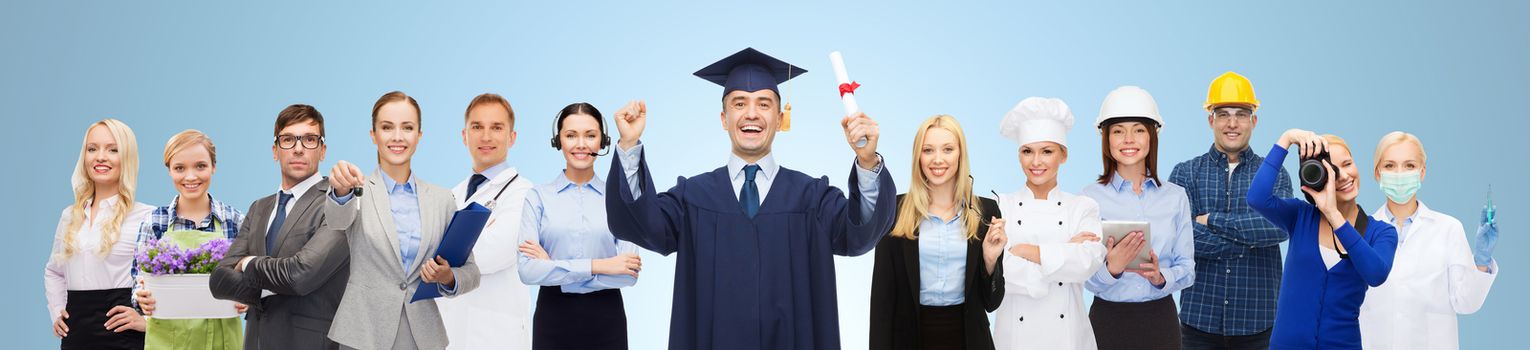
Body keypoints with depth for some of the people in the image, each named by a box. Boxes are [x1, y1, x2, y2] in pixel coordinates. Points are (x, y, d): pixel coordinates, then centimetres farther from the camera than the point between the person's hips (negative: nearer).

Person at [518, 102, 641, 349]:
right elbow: (528, 270, -11)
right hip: (554, 319, 0)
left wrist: (555, 266, -12)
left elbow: (629, 273, -9)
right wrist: (597, 266, -17)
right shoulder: (538, 197, -1)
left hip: (606, 320, 0)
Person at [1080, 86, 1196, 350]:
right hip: (1108, 318, -2)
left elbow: (1187, 268, 3)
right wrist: (1111, 269, -25)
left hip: (1161, 319, 2)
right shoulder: (1091, 197, -5)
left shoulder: (1176, 197, 2)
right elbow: (1084, 277, -6)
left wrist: (1161, 277, -16)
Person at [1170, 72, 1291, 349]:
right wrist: (1252, 237, -11)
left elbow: (1282, 225, -14)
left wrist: (1212, 220, -15)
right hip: (1199, 318, 0)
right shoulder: (1185, 174, 3)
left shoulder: (1274, 175, 5)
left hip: (1258, 319, 1)